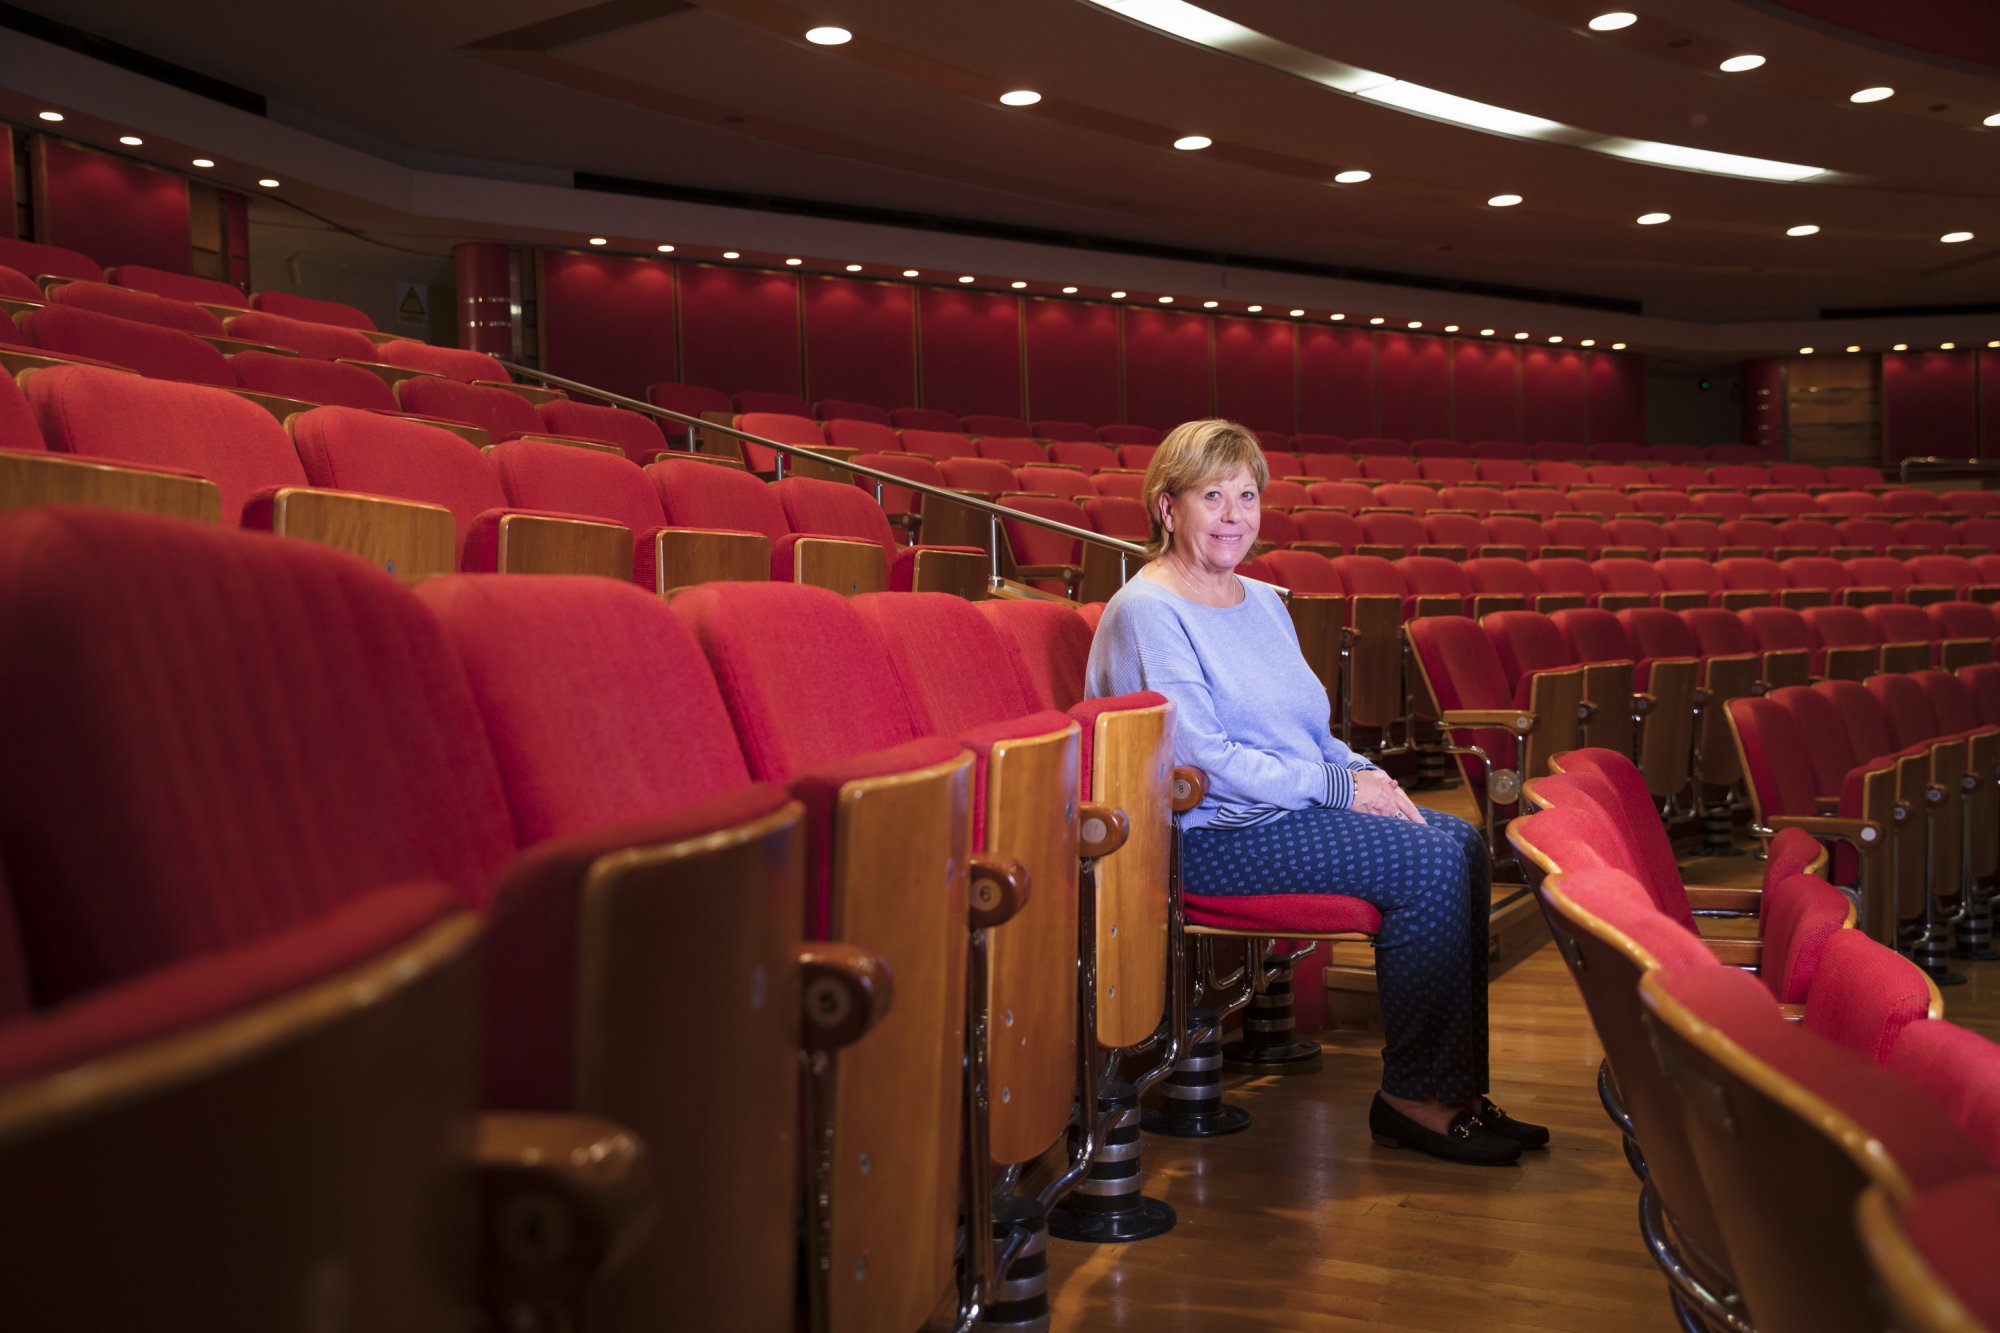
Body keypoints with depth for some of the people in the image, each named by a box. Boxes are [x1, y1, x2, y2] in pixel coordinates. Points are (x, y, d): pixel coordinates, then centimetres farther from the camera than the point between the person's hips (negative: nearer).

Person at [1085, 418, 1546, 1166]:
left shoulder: (1264, 602, 17)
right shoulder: (1146, 612, -11)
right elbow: (1200, 757, -18)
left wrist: (1369, 777, 0)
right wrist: (1339, 787, -16)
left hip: (1297, 803, 9)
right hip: (1211, 832, -9)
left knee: (1464, 843, -9)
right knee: (1428, 863, -20)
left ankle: (1457, 1089, -4)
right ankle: (1412, 1096, -9)